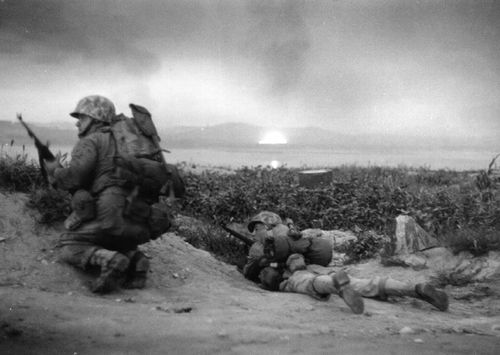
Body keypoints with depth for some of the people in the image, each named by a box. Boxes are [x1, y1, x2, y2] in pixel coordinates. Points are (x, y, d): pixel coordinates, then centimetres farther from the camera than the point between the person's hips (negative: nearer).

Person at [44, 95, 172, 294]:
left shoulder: (89, 141, 6)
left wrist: (54, 171, 14)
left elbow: (74, 177, -9)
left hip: (109, 213, -7)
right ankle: (134, 260, 0)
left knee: (70, 249, 13)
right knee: (115, 247, 33)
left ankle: (110, 263, -16)